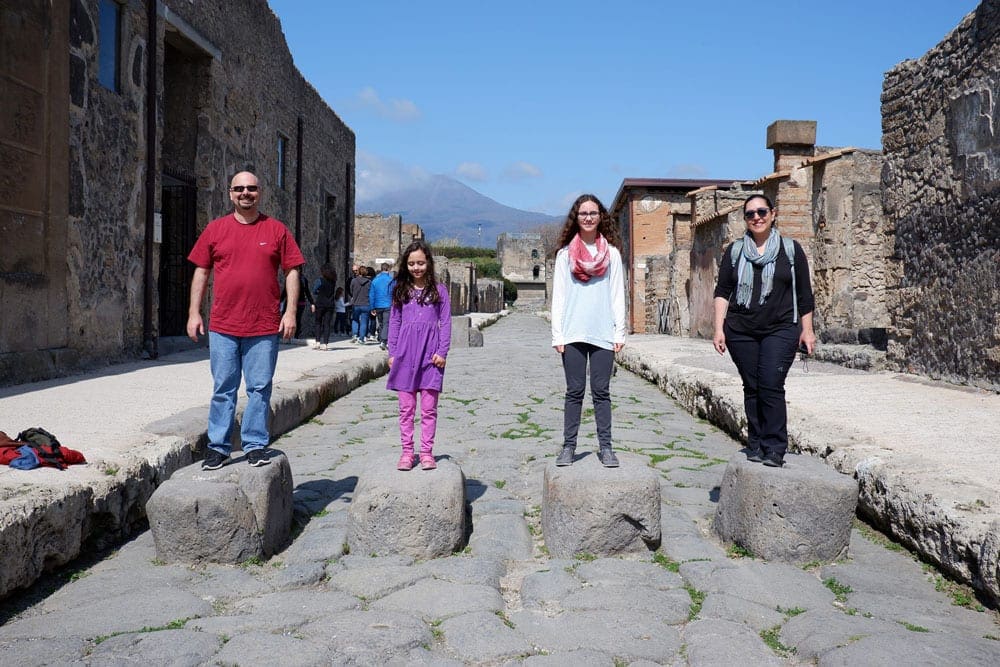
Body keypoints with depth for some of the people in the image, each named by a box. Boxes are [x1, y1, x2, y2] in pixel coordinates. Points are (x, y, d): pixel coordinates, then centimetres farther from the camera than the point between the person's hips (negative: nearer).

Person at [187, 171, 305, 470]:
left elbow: (292, 271, 5)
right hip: (222, 326, 1)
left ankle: (255, 445, 15)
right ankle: (218, 447, 16)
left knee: (260, 388, 3)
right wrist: (194, 313, 5)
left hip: (264, 327, -1)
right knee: (223, 389, 6)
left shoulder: (276, 229, 6)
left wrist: (291, 312, -3)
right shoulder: (216, 229, 9)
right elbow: (201, 271, 11)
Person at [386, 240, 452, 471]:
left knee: (429, 408, 2)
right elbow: (394, 322, 11)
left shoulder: (438, 290, 4)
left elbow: (445, 322, 2)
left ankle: (427, 452, 10)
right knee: (406, 407, 5)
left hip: (430, 353, -2)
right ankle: (407, 451, 12)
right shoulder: (401, 290, 10)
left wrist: (442, 352, -6)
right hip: (405, 352, 2)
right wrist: (392, 353, 5)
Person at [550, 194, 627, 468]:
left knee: (601, 392, 3)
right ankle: (569, 446, 8)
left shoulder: (611, 253, 9)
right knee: (574, 391, 2)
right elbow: (558, 296, 5)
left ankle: (605, 447, 7)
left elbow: (617, 294, 8)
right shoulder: (565, 253, 7)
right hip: (573, 333, 0)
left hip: (603, 333, 0)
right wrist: (557, 335, -1)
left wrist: (620, 332, 1)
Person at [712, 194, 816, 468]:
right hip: (741, 332, 2)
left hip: (780, 331, -2)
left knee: (771, 386, -13)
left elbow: (804, 294, 9)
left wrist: (807, 330, 7)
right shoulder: (735, 250, 9)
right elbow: (722, 291, 9)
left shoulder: (790, 249, 6)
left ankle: (775, 449, -6)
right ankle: (755, 445, 15)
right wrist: (719, 329, 1)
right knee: (752, 388, 5)